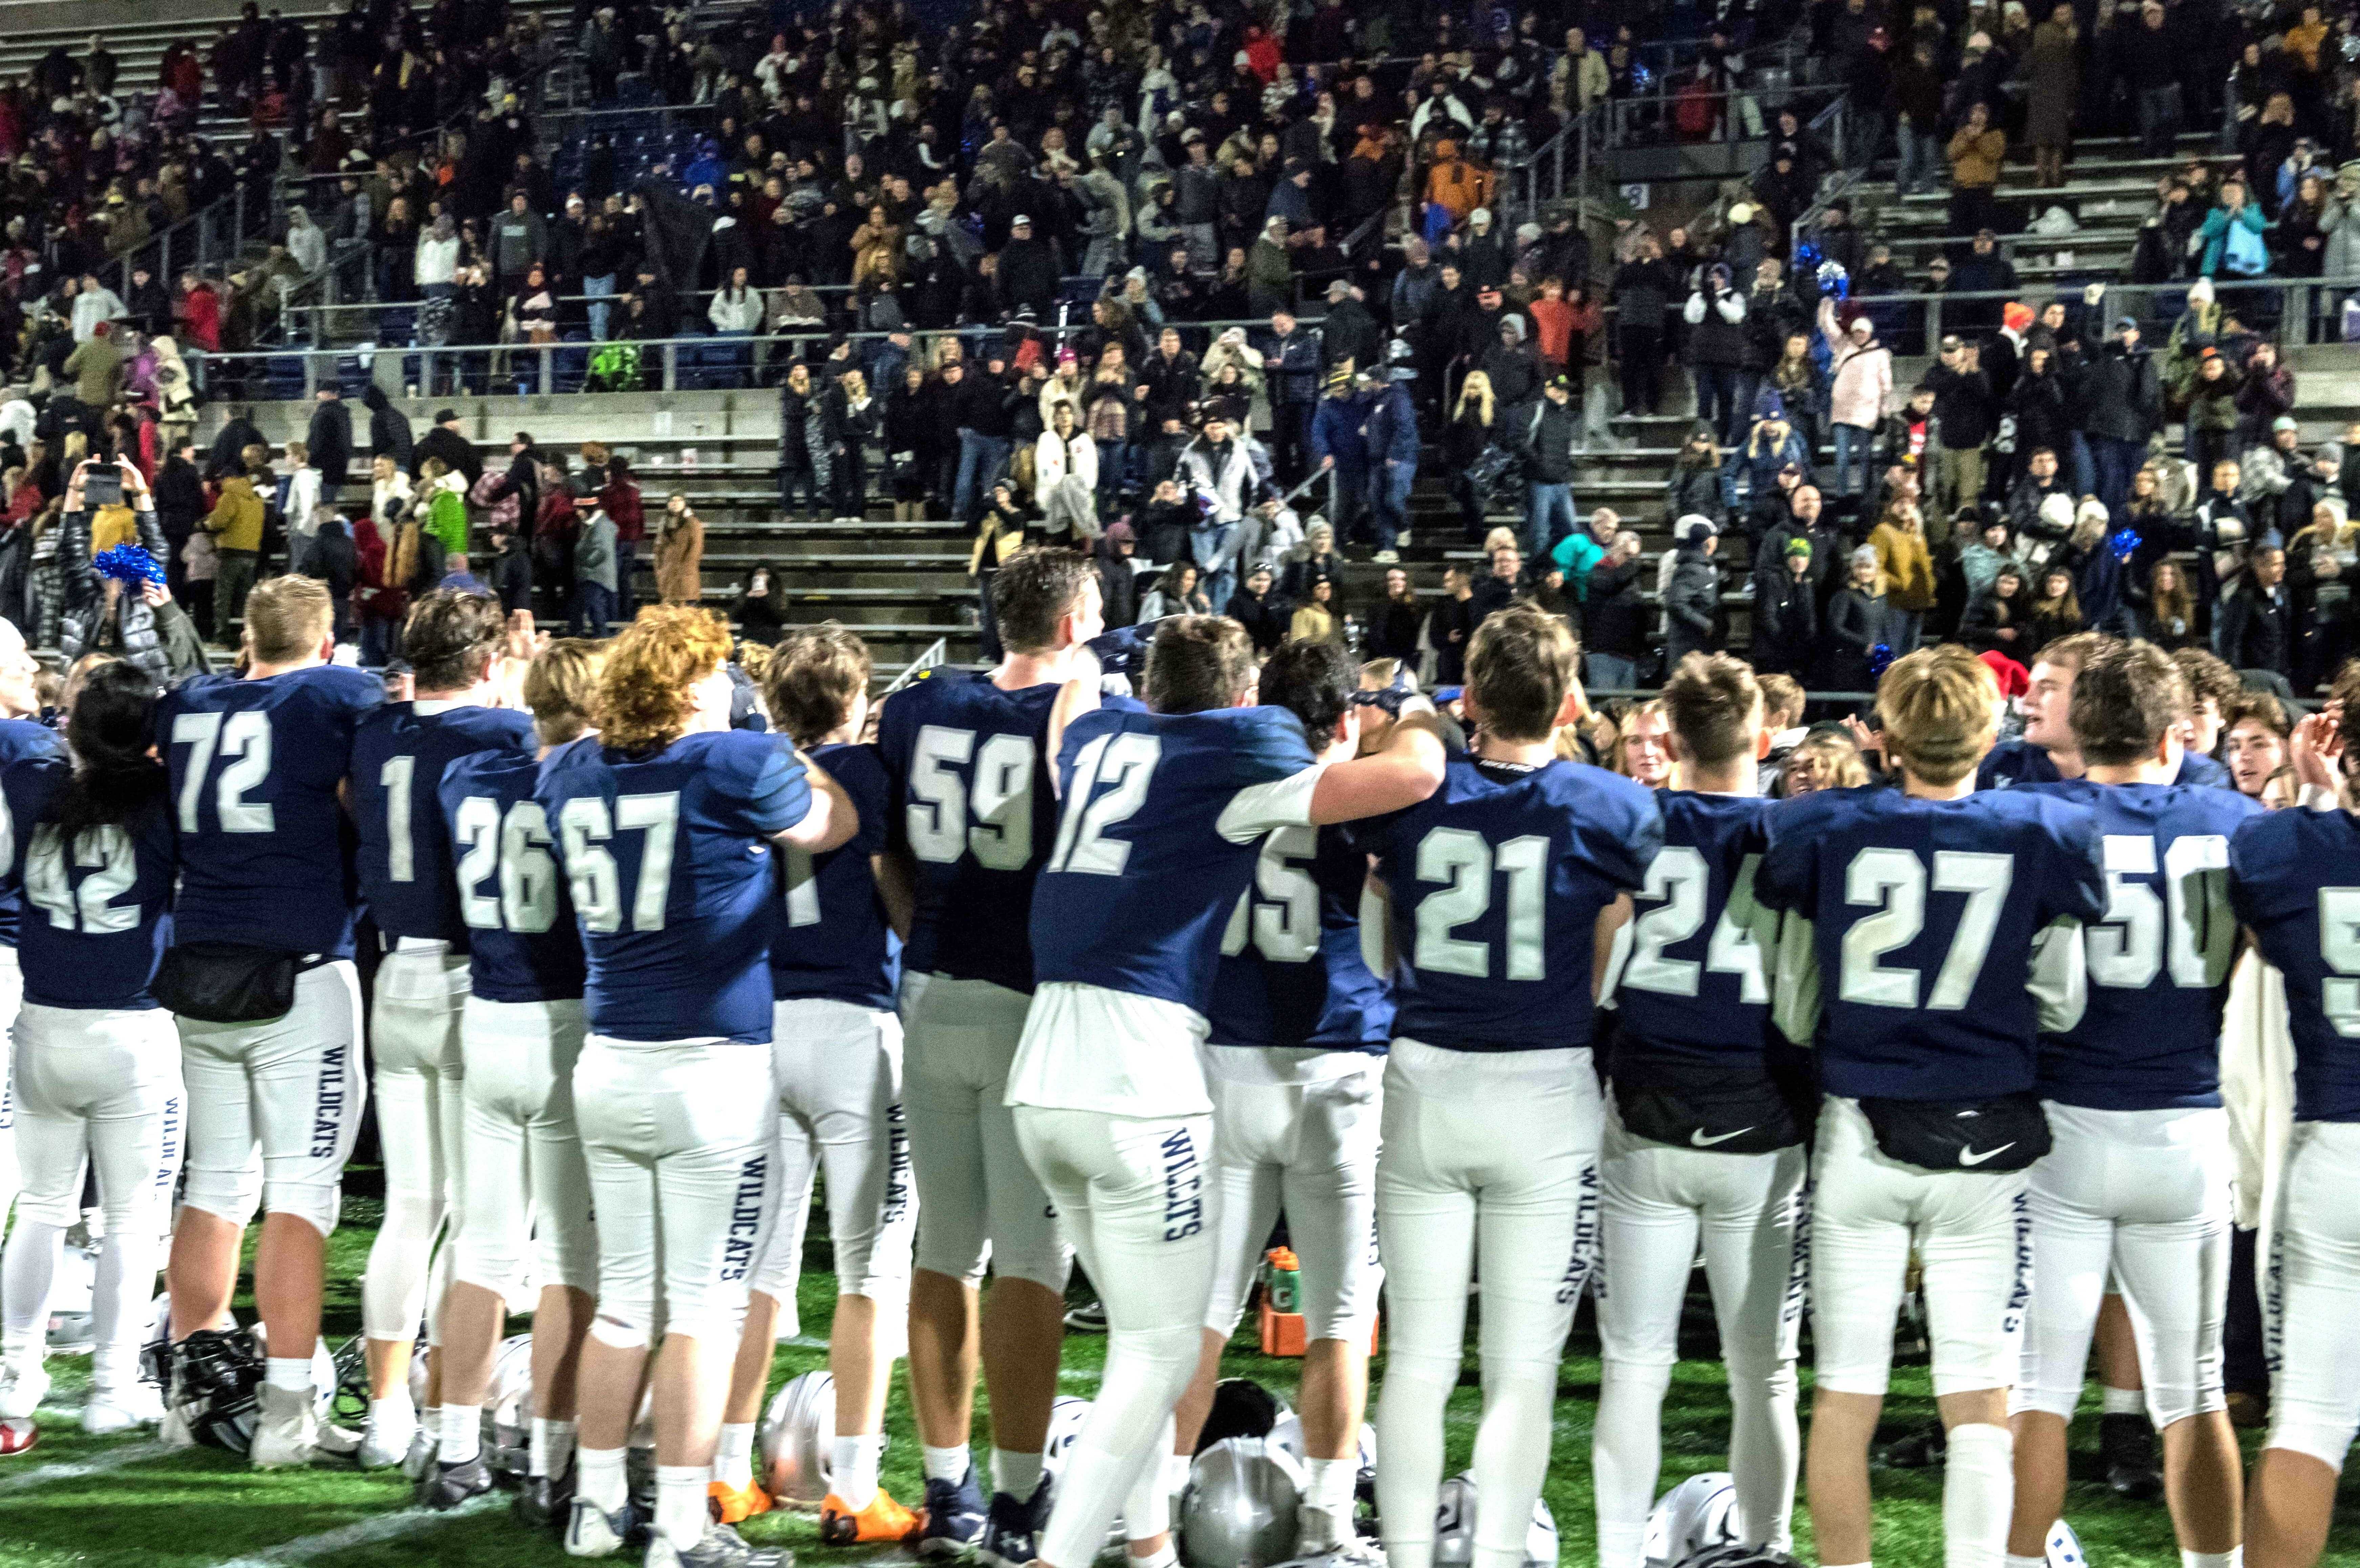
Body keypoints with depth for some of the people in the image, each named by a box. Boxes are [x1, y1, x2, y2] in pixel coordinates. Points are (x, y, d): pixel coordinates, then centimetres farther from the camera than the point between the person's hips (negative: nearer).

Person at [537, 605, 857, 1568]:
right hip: (715, 1068, -6)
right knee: (703, 1306, -1)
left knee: (623, 1298, 15)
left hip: (607, 1066, 6)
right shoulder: (734, 765, -11)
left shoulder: (570, 772, 5)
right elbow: (835, 827, 6)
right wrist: (790, 753, 21)